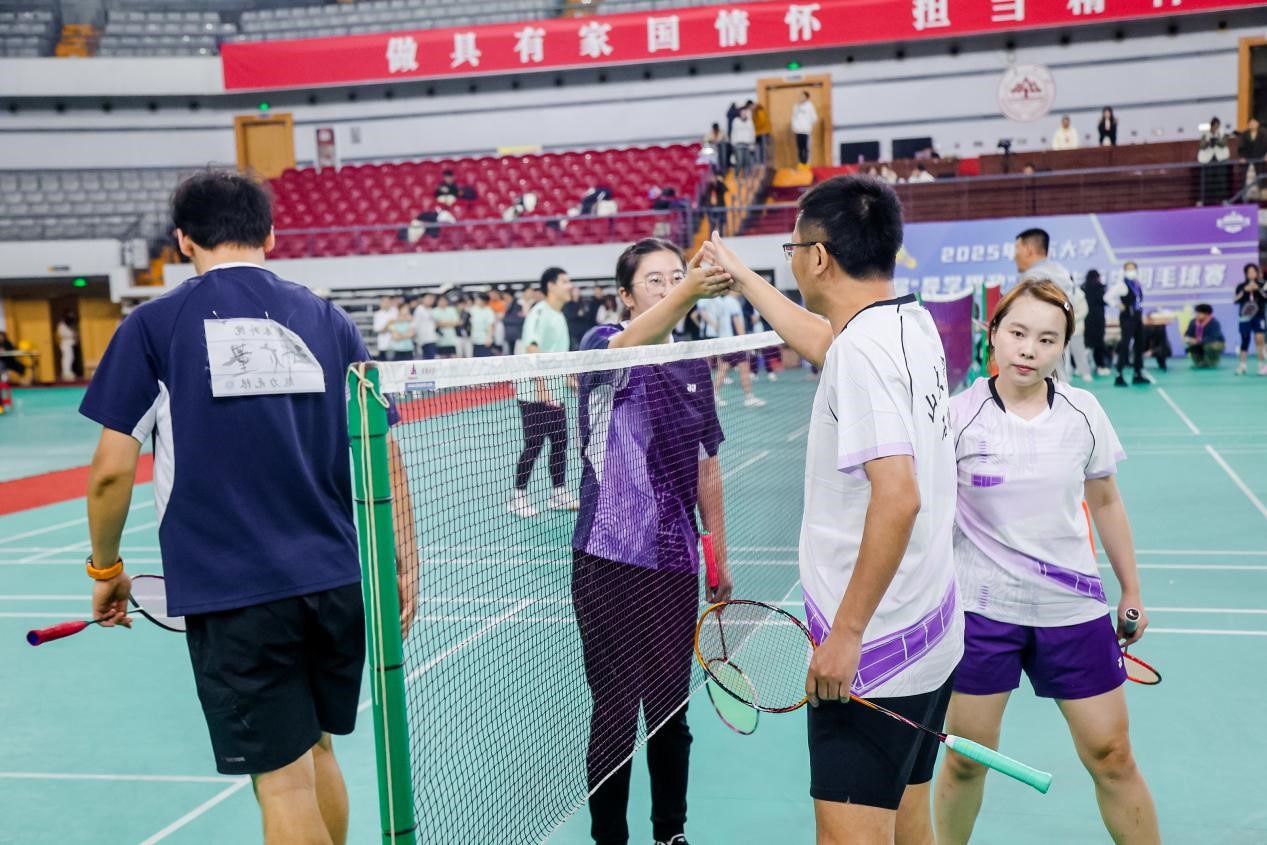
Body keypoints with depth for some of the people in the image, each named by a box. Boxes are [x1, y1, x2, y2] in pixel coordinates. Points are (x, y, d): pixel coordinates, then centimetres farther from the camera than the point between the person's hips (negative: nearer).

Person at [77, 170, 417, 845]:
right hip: (339, 581, 4)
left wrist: (105, 569, 12)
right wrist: (404, 564, 12)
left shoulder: (153, 324, -1)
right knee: (316, 750, 22)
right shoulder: (326, 320, 7)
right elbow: (383, 459, 5)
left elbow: (112, 470, -4)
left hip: (232, 592, -4)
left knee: (284, 779, 3)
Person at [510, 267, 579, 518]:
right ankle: (518, 498, 5)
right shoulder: (539, 312, -13)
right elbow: (531, 349, -21)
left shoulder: (560, 316, 14)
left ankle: (559, 494, 18)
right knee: (533, 445, -5)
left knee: (560, 442, 10)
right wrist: (541, 385, -26)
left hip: (554, 393, 9)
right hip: (534, 394, -9)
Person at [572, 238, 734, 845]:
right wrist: (689, 293, -50)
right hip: (609, 562, -5)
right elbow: (632, 340, -32)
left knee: (671, 710, 14)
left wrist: (719, 553, 14)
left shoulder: (694, 365, 10)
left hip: (676, 564, 5)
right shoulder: (604, 345, -6)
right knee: (616, 711, 4)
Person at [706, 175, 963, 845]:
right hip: (930, 638, 10)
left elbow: (899, 497, -29)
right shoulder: (911, 322, 7)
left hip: (871, 652, -10)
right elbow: (821, 341, 29)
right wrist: (742, 276, 41)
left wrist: (846, 634, -23)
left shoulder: (862, 348, -20)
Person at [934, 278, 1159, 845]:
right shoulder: (958, 417, -9)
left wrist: (1131, 592, 15)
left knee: (1111, 758, 6)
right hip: (982, 610, -2)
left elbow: (1106, 503, 11)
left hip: (1073, 608, 2)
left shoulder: (1083, 413, -2)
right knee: (965, 760, 8)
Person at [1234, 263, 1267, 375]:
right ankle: (1243, 365, 16)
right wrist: (1245, 290, -17)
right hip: (1245, 317, 1)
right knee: (1245, 341, 6)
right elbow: (1236, 300, -7)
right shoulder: (1241, 286, 4)